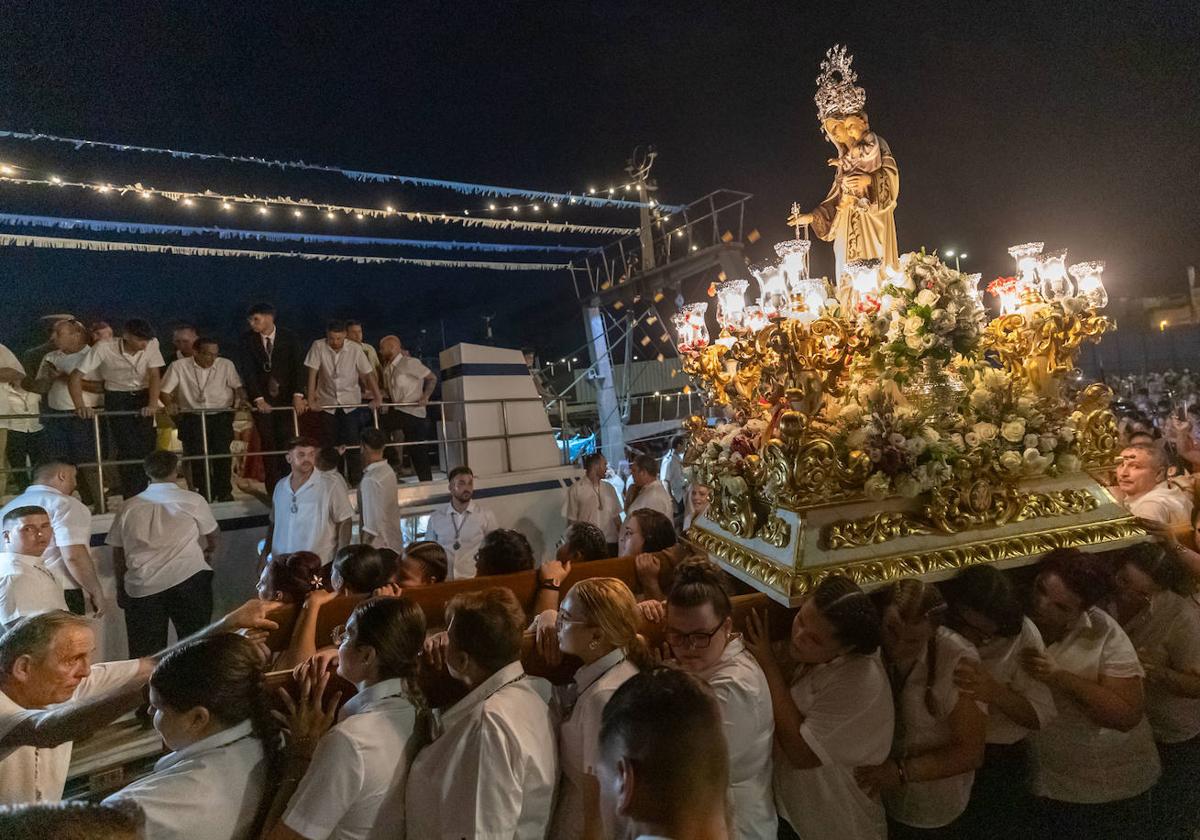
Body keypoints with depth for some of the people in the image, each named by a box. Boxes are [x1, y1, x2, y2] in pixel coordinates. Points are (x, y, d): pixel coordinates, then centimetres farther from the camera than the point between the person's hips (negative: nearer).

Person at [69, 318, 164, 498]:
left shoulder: (152, 344, -15)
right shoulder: (103, 348, -21)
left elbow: (155, 375, -13)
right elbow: (75, 377, -19)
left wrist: (153, 403, -25)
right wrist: (80, 405, -32)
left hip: (143, 397, 2)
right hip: (117, 399, -2)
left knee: (147, 447, -1)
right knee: (128, 449, -7)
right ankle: (133, 500, 2)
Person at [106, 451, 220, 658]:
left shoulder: (129, 507, 6)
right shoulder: (192, 500, -1)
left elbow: (118, 552, 11)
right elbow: (214, 536, 11)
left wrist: (121, 587, 22)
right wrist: (209, 552, 31)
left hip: (141, 587, 3)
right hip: (188, 580, -2)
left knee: (144, 655, 9)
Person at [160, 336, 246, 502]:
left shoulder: (226, 365, 2)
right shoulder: (179, 366, -1)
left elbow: (238, 387, 5)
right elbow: (164, 391, 0)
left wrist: (241, 399, -16)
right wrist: (169, 404, -20)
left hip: (221, 415, 0)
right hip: (192, 417, 0)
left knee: (222, 451, -12)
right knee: (196, 453, -8)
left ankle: (224, 491, 4)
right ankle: (205, 492, 9)